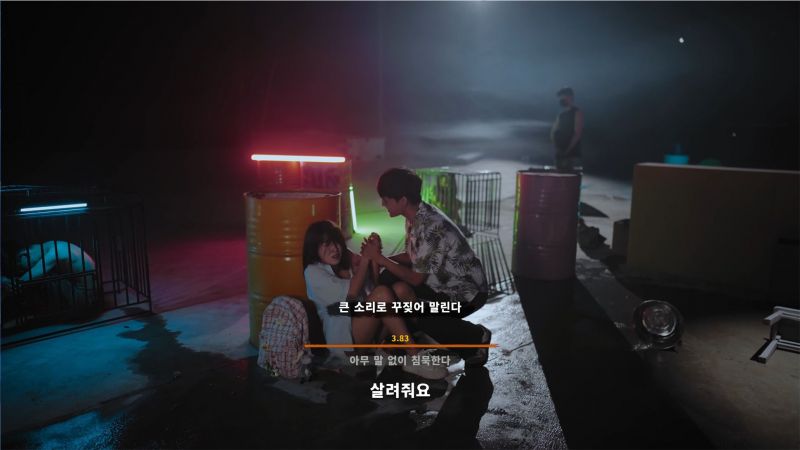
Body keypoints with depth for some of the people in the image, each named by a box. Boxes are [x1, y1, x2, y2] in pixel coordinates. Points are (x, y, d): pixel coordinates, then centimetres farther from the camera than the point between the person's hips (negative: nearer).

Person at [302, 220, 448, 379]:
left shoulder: (346, 261, 15)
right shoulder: (313, 272, -6)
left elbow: (374, 283, 10)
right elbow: (350, 292, -17)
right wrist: (365, 258, -12)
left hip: (367, 328, 7)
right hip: (344, 338, -7)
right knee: (382, 293, -30)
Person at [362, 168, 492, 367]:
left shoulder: (430, 226, -31)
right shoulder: (415, 216, -3)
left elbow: (417, 278, -24)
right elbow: (412, 256, 9)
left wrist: (380, 258, -18)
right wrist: (378, 258, -4)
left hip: (467, 290, -9)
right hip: (446, 281, 9)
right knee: (388, 279, -3)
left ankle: (475, 339, 1)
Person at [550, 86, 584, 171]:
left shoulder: (577, 112, -2)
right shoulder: (561, 114, 18)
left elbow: (577, 134, -11)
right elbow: (553, 133, 15)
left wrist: (567, 150, -15)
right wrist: (557, 146, -2)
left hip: (572, 154, -7)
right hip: (560, 154, 7)